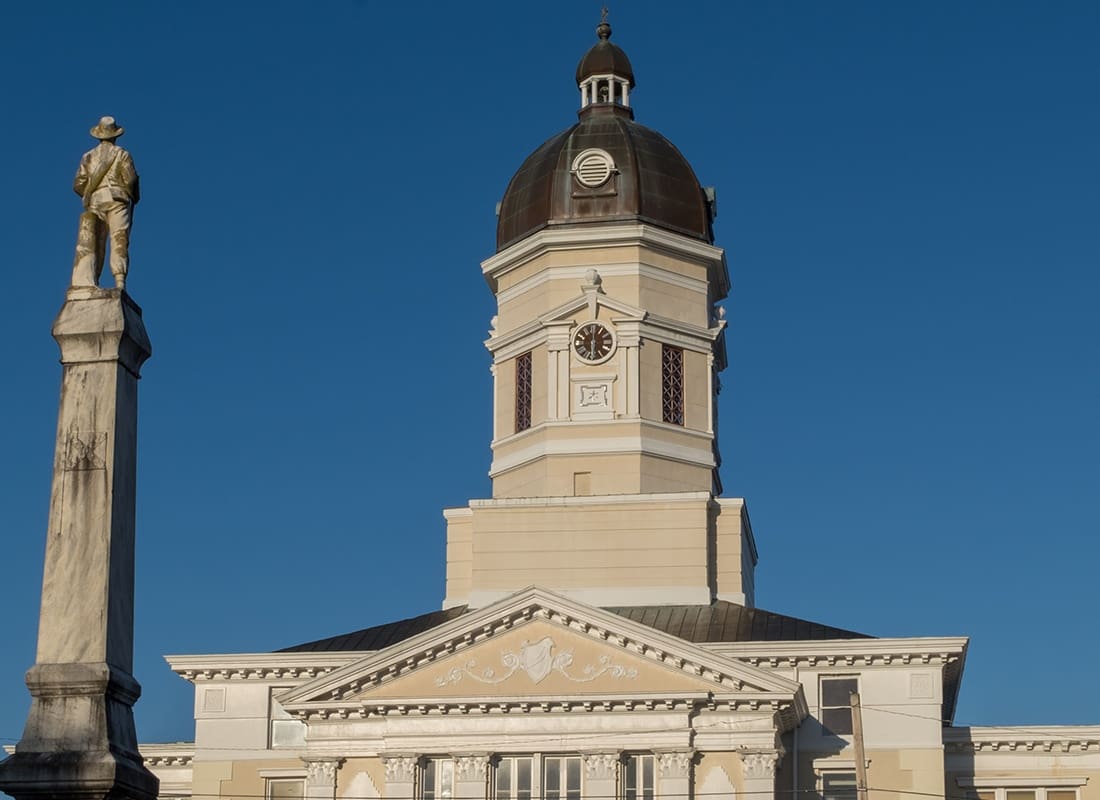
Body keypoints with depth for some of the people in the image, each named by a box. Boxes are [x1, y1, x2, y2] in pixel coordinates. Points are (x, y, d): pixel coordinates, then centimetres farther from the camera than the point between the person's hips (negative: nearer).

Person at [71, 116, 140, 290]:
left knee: (90, 243, 1)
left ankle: (87, 283, -11)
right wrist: (133, 197, 14)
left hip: (94, 202, 3)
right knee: (119, 240, -9)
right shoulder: (122, 154, 6)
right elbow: (130, 179, -4)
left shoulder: (88, 156, 16)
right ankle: (119, 280, -23)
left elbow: (78, 184, 8)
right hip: (117, 199, -3)